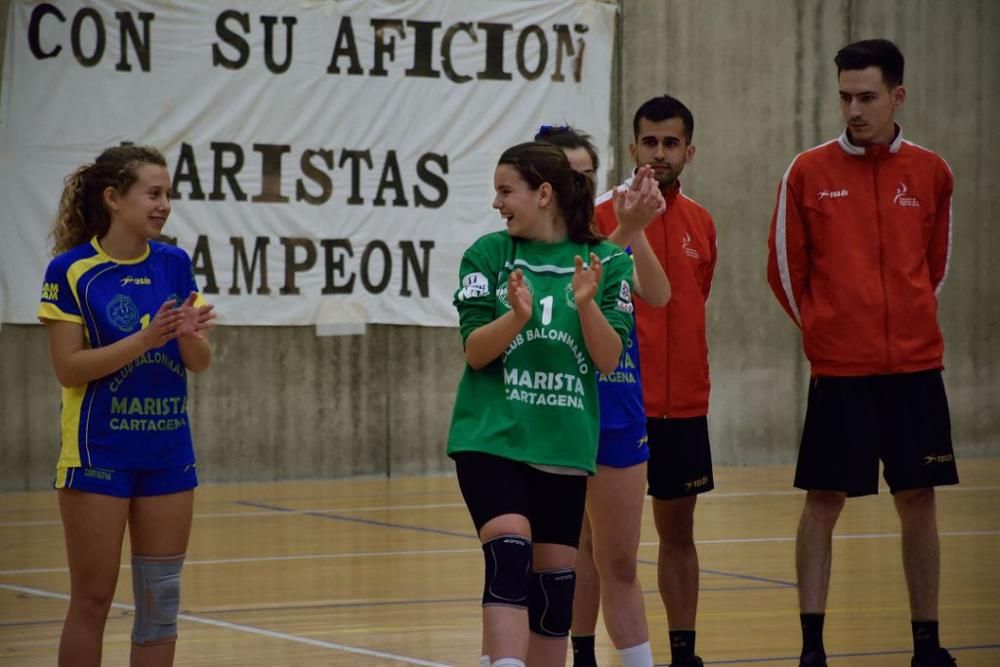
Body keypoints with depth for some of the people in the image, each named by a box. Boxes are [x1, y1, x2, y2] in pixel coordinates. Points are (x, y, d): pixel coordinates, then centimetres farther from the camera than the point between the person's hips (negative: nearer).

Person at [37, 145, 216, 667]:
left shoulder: (174, 264, 4)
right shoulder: (71, 270, -10)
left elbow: (200, 363, 4)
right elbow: (68, 368, -14)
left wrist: (188, 335, -18)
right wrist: (145, 339, -24)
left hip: (168, 452, 5)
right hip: (99, 453, -5)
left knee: (160, 599, 6)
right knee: (91, 600, 0)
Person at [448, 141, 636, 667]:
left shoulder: (606, 262, 1)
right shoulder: (488, 255, 1)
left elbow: (609, 360, -4)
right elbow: (474, 351, -5)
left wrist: (587, 305, -21)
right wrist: (517, 315, -23)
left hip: (565, 446, 2)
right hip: (491, 439, -2)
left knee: (554, 581, 7)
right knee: (510, 555, -21)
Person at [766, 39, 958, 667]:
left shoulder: (931, 173, 4)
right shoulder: (809, 172, -2)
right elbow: (785, 267, 5)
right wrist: (825, 330, 9)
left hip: (915, 366, 2)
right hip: (839, 370, -2)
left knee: (919, 502, 5)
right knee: (823, 503, 0)